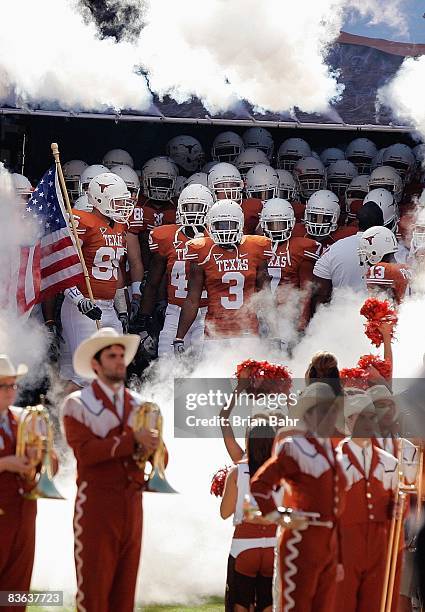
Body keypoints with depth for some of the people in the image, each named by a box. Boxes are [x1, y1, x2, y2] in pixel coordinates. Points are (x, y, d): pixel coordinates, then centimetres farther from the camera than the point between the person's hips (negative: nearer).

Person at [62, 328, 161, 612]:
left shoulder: (137, 404, 13)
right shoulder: (77, 404, -3)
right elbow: (85, 451, -17)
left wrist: (150, 447, -15)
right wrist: (132, 440, -21)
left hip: (132, 502, 5)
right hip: (97, 502, -5)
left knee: (125, 588, 8)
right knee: (93, 588, -4)